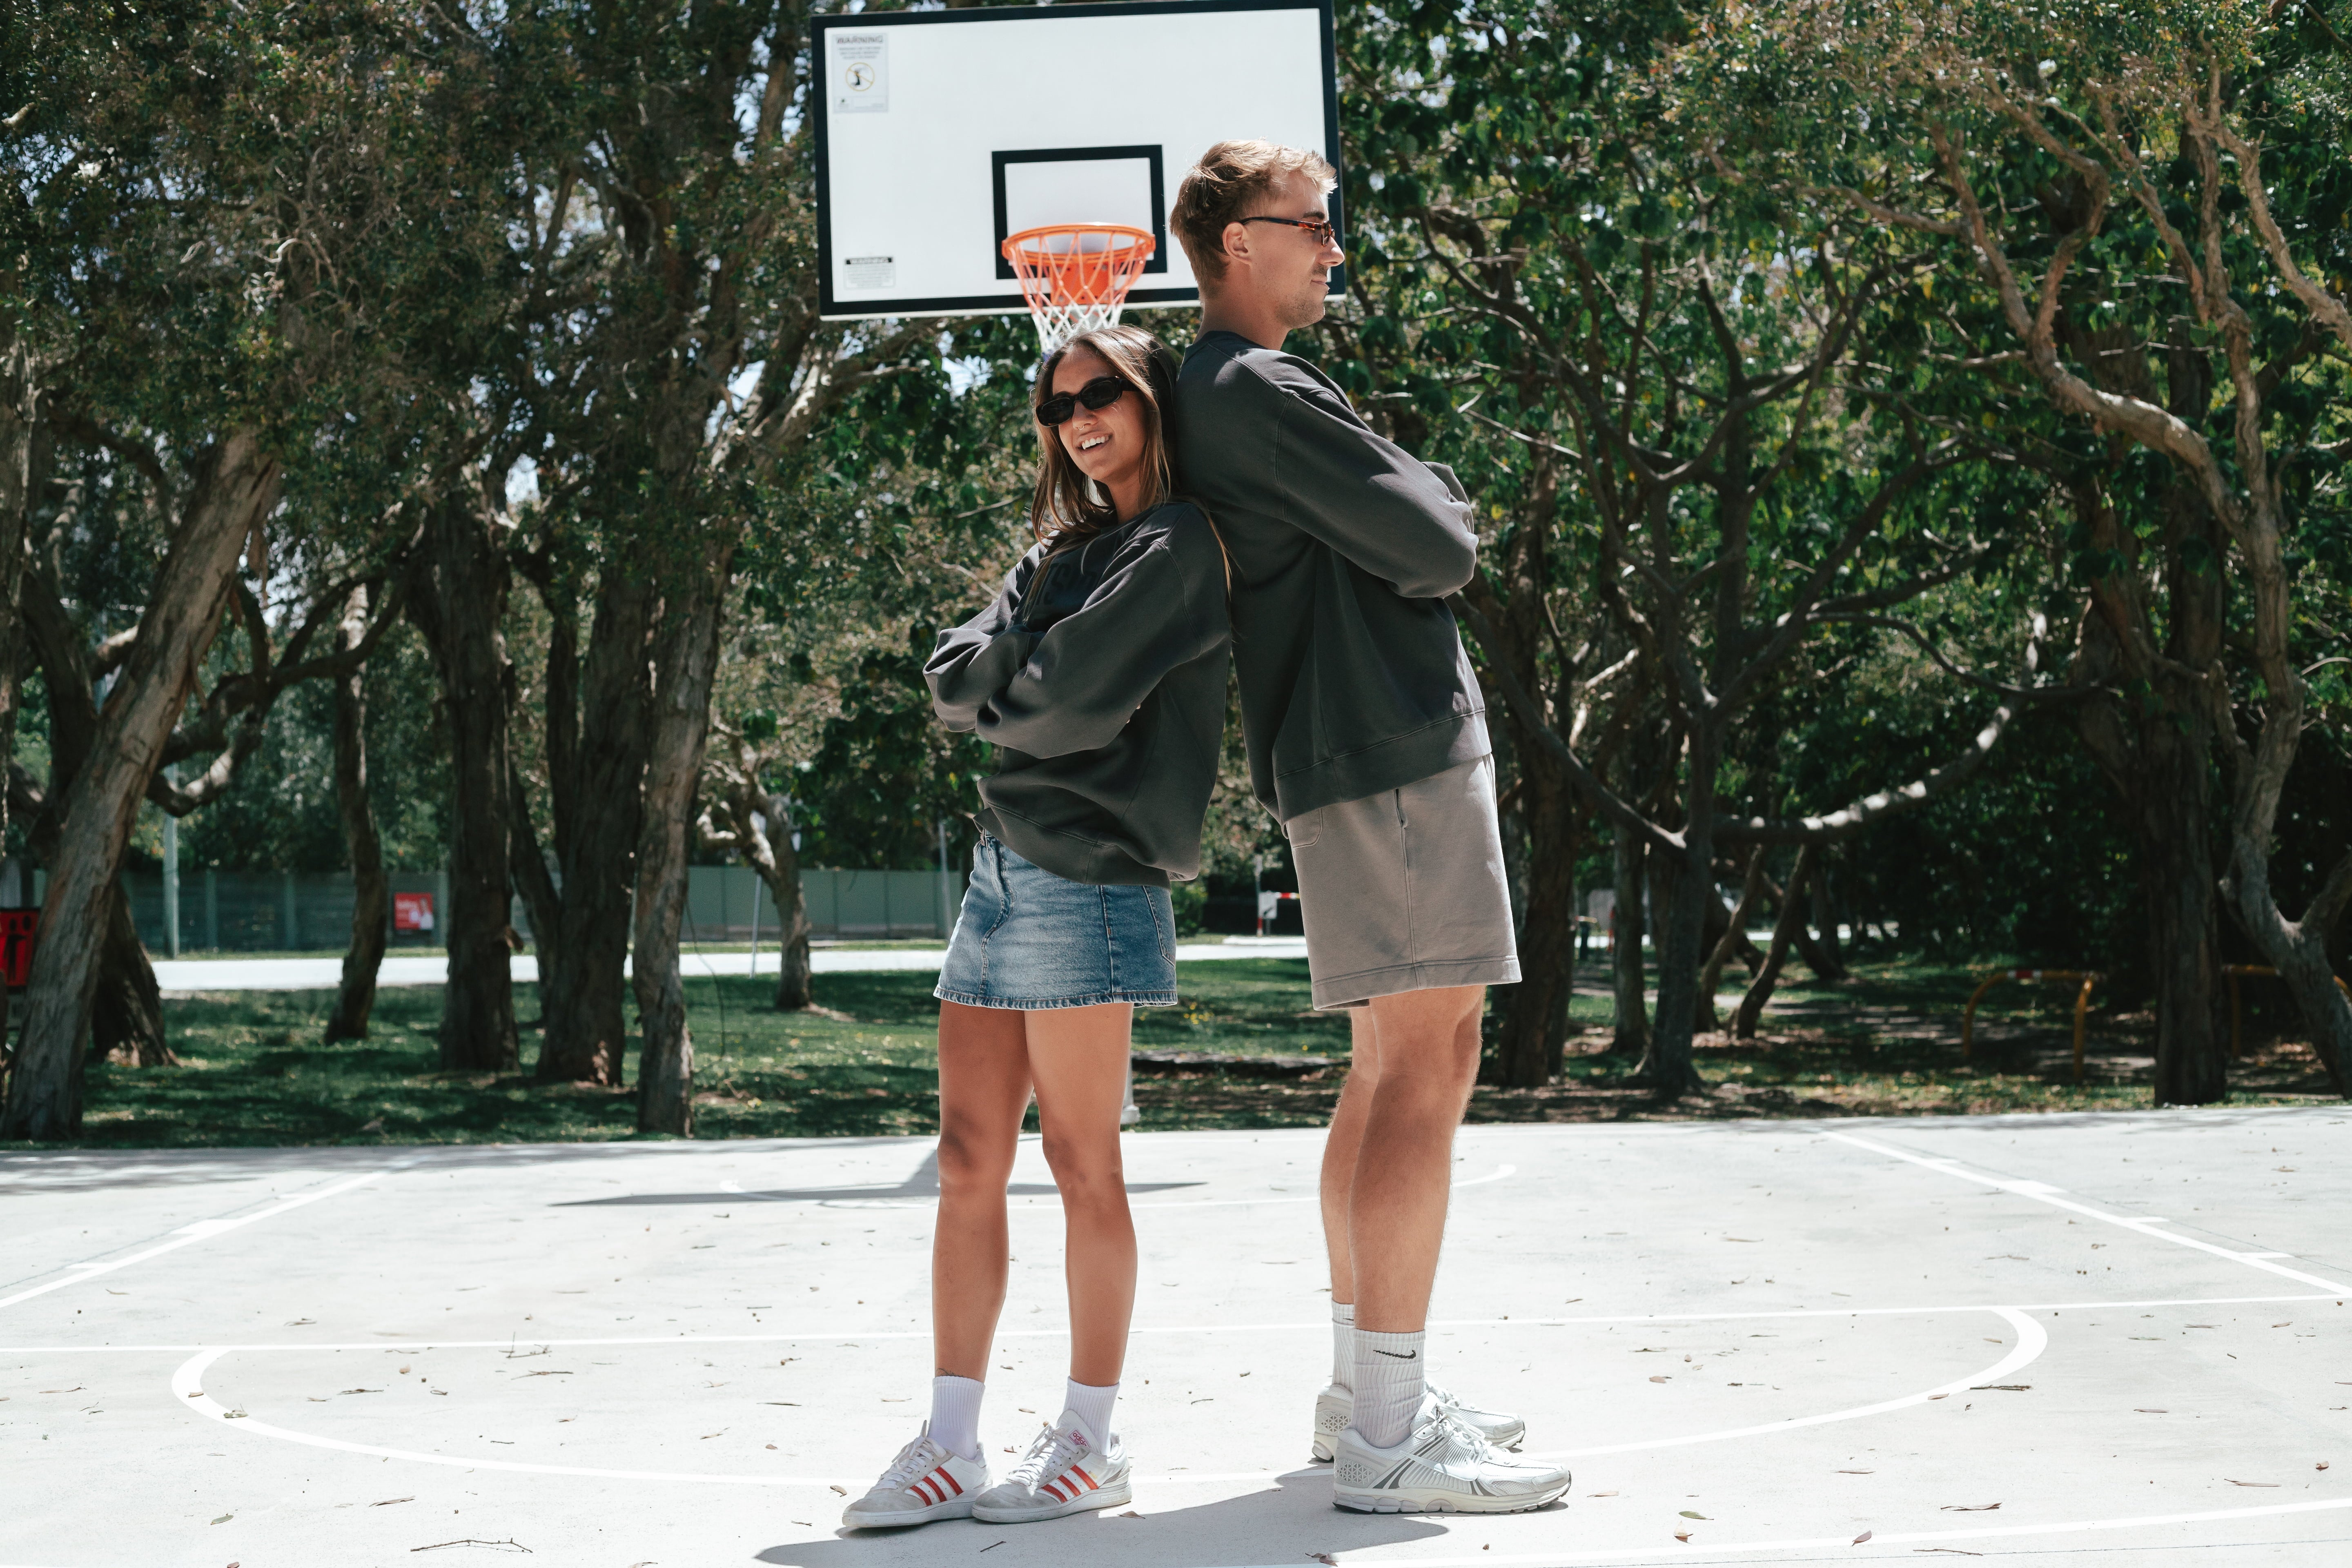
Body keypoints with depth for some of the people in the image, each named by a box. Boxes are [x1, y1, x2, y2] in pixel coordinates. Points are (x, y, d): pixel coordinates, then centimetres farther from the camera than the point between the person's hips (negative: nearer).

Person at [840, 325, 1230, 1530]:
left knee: (1080, 1163, -3)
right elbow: (954, 680, 12)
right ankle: (949, 1447, 7)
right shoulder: (1063, 548, 22)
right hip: (1003, 864, 8)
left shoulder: (1180, 548, -5)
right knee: (969, 1162, 4)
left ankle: (1090, 1443, 7)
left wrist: (1004, 699, 4)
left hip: (1088, 874, -8)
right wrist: (1019, 670, -7)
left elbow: (1072, 699, -15)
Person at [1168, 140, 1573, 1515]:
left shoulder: (1221, 394, 21)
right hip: (1395, 748, -11)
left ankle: (1365, 1386, 20)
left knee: (1406, 1065, 14)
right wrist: (1441, 505, 6)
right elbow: (1436, 550, -14)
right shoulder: (1259, 392, -12)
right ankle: (1389, 1429, -12)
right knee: (1423, 1067, -12)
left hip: (1353, 755, 11)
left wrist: (1420, 505, 10)